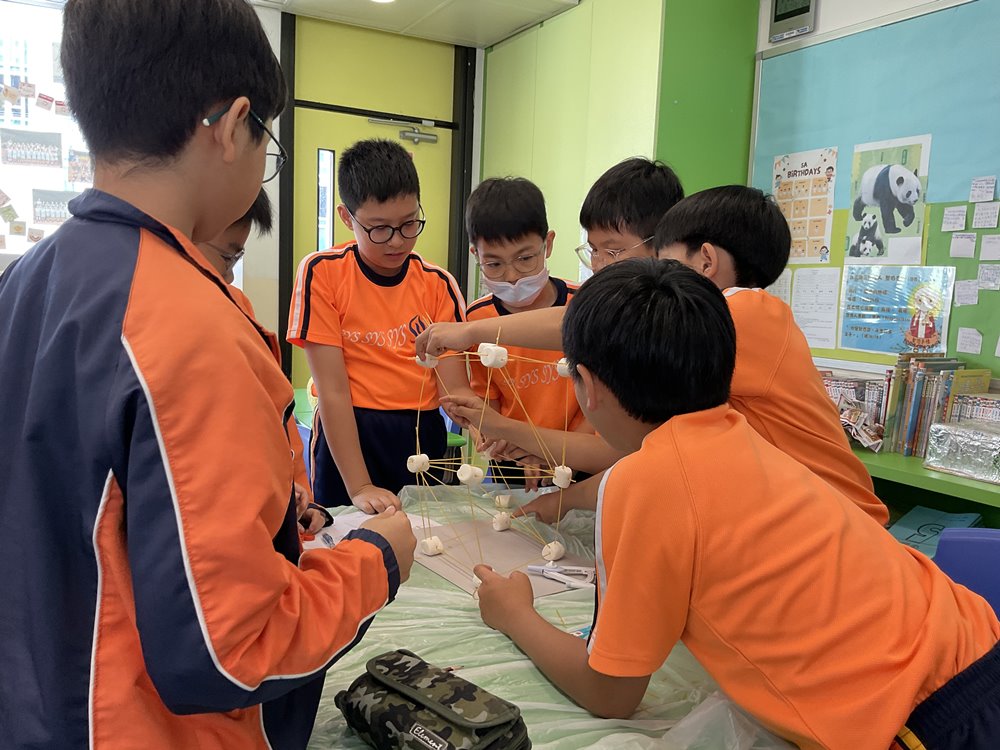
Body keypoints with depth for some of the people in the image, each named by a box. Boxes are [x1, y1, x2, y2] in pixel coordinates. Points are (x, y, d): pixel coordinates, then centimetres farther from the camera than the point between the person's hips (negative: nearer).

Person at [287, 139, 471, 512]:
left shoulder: (438, 284, 0)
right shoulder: (322, 272, -9)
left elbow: (455, 388, -5)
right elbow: (332, 390, -14)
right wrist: (360, 487, -20)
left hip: (423, 438, 3)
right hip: (346, 438, -3)